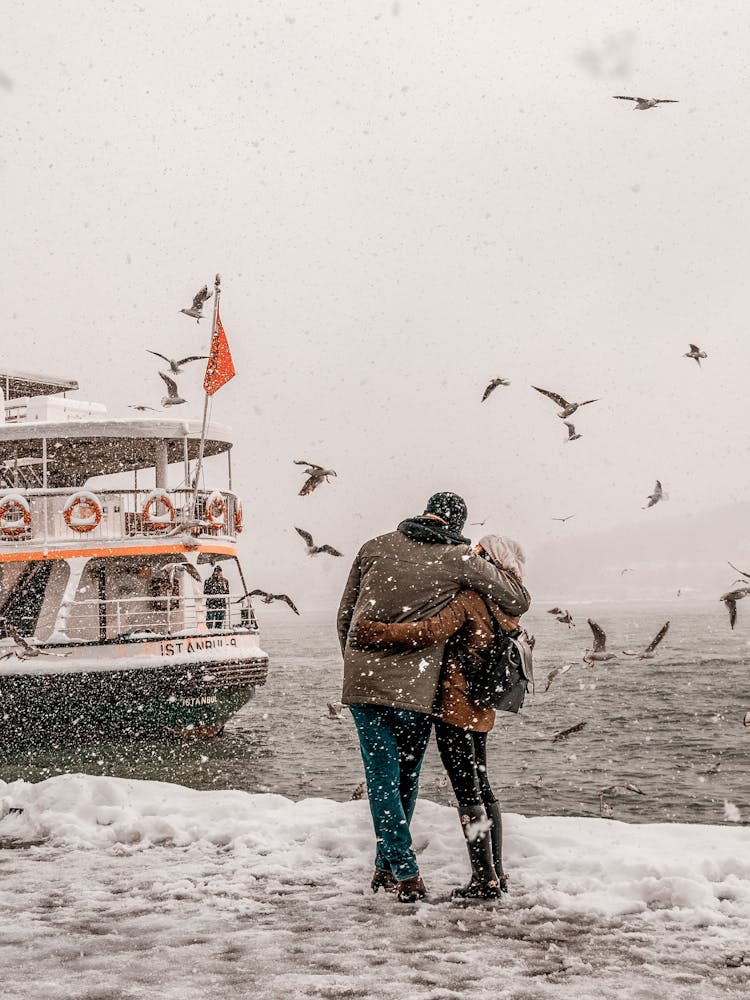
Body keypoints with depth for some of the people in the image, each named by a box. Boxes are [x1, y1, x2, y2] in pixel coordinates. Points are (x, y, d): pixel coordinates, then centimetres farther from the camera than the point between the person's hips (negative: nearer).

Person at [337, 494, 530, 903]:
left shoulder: (374, 547, 6)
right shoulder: (460, 560, -2)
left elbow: (345, 616, 12)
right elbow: (518, 602, 4)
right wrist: (491, 568, 19)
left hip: (362, 681, 2)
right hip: (414, 687, -1)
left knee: (382, 777, 5)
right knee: (405, 778, 16)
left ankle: (404, 873, 0)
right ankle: (388, 866, 22)